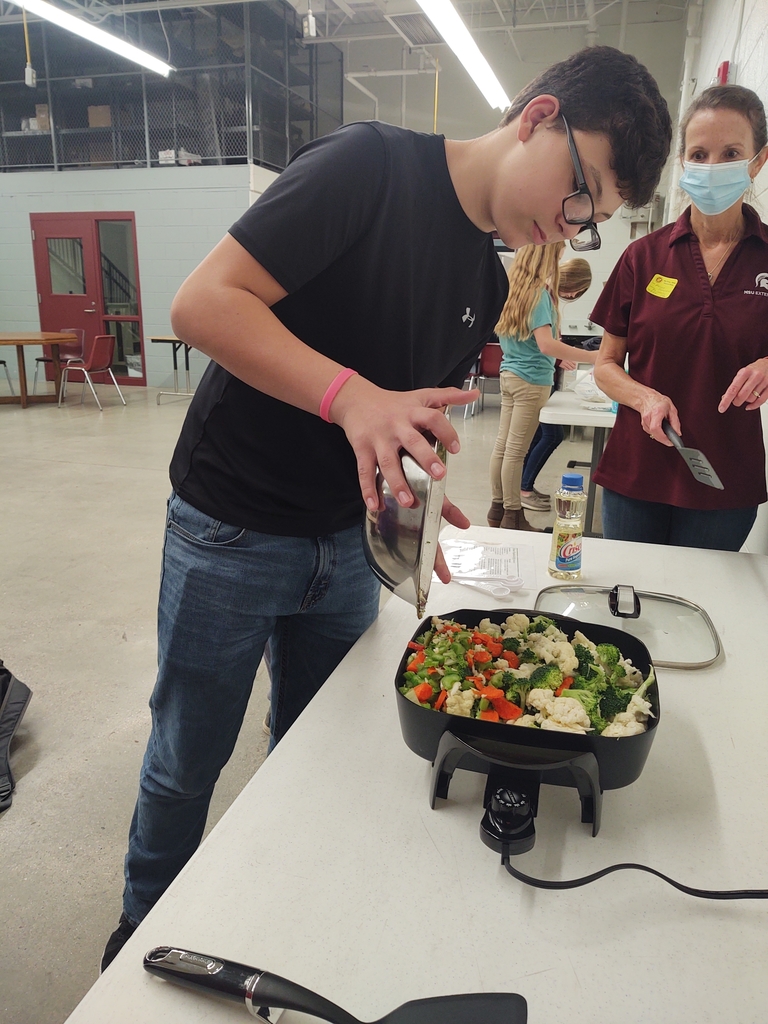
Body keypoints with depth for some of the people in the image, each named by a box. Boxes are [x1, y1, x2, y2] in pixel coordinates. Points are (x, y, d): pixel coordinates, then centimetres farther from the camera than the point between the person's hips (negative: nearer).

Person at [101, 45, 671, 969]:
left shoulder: (488, 284, 7)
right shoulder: (371, 165, -15)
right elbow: (201, 303, -22)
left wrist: (410, 494, -5)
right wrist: (352, 396, -34)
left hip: (345, 543, 7)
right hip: (229, 535, -6)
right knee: (186, 764, 13)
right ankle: (147, 924, 43)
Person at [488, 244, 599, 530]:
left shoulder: (514, 289, 11)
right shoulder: (539, 292, -14)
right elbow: (546, 344, -23)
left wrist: (559, 355, 23)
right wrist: (589, 356, -19)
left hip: (509, 374, 8)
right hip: (531, 380, -8)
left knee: (502, 445, 10)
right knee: (516, 450, -3)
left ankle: (498, 507, 19)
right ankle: (512, 515, 6)